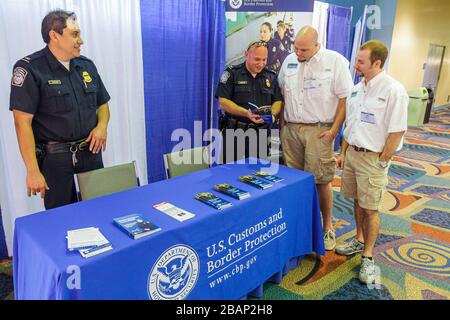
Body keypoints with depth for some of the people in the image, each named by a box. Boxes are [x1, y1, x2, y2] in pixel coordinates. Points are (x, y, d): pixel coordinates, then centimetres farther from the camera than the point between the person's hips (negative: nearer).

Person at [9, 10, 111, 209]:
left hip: (90, 153, 5)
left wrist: (102, 126, -6)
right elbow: (23, 122, -13)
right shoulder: (30, 69, -9)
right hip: (54, 158, -4)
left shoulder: (86, 65, 8)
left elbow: (102, 103, 17)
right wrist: (33, 171, -17)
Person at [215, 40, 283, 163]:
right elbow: (223, 102, -9)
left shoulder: (271, 76, 10)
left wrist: (273, 114, -11)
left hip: (261, 133, 3)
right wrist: (246, 113, -22)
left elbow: (278, 101, 12)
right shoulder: (232, 73, -2)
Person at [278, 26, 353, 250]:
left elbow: (344, 98, -5)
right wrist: (282, 124, 11)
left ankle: (327, 227, 15)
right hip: (290, 129, 4)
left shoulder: (335, 61, -4)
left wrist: (334, 130, -10)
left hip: (318, 130, -4)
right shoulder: (289, 61, 10)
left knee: (321, 180, -1)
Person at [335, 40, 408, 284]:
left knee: (371, 209, 3)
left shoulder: (393, 90, -15)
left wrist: (381, 163, -13)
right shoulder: (357, 88, 8)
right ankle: (359, 240, 38)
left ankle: (367, 257, 18)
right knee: (358, 201, 19)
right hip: (352, 152, 7)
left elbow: (397, 132, -15)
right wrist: (343, 153, 14)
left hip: (372, 158, -6)